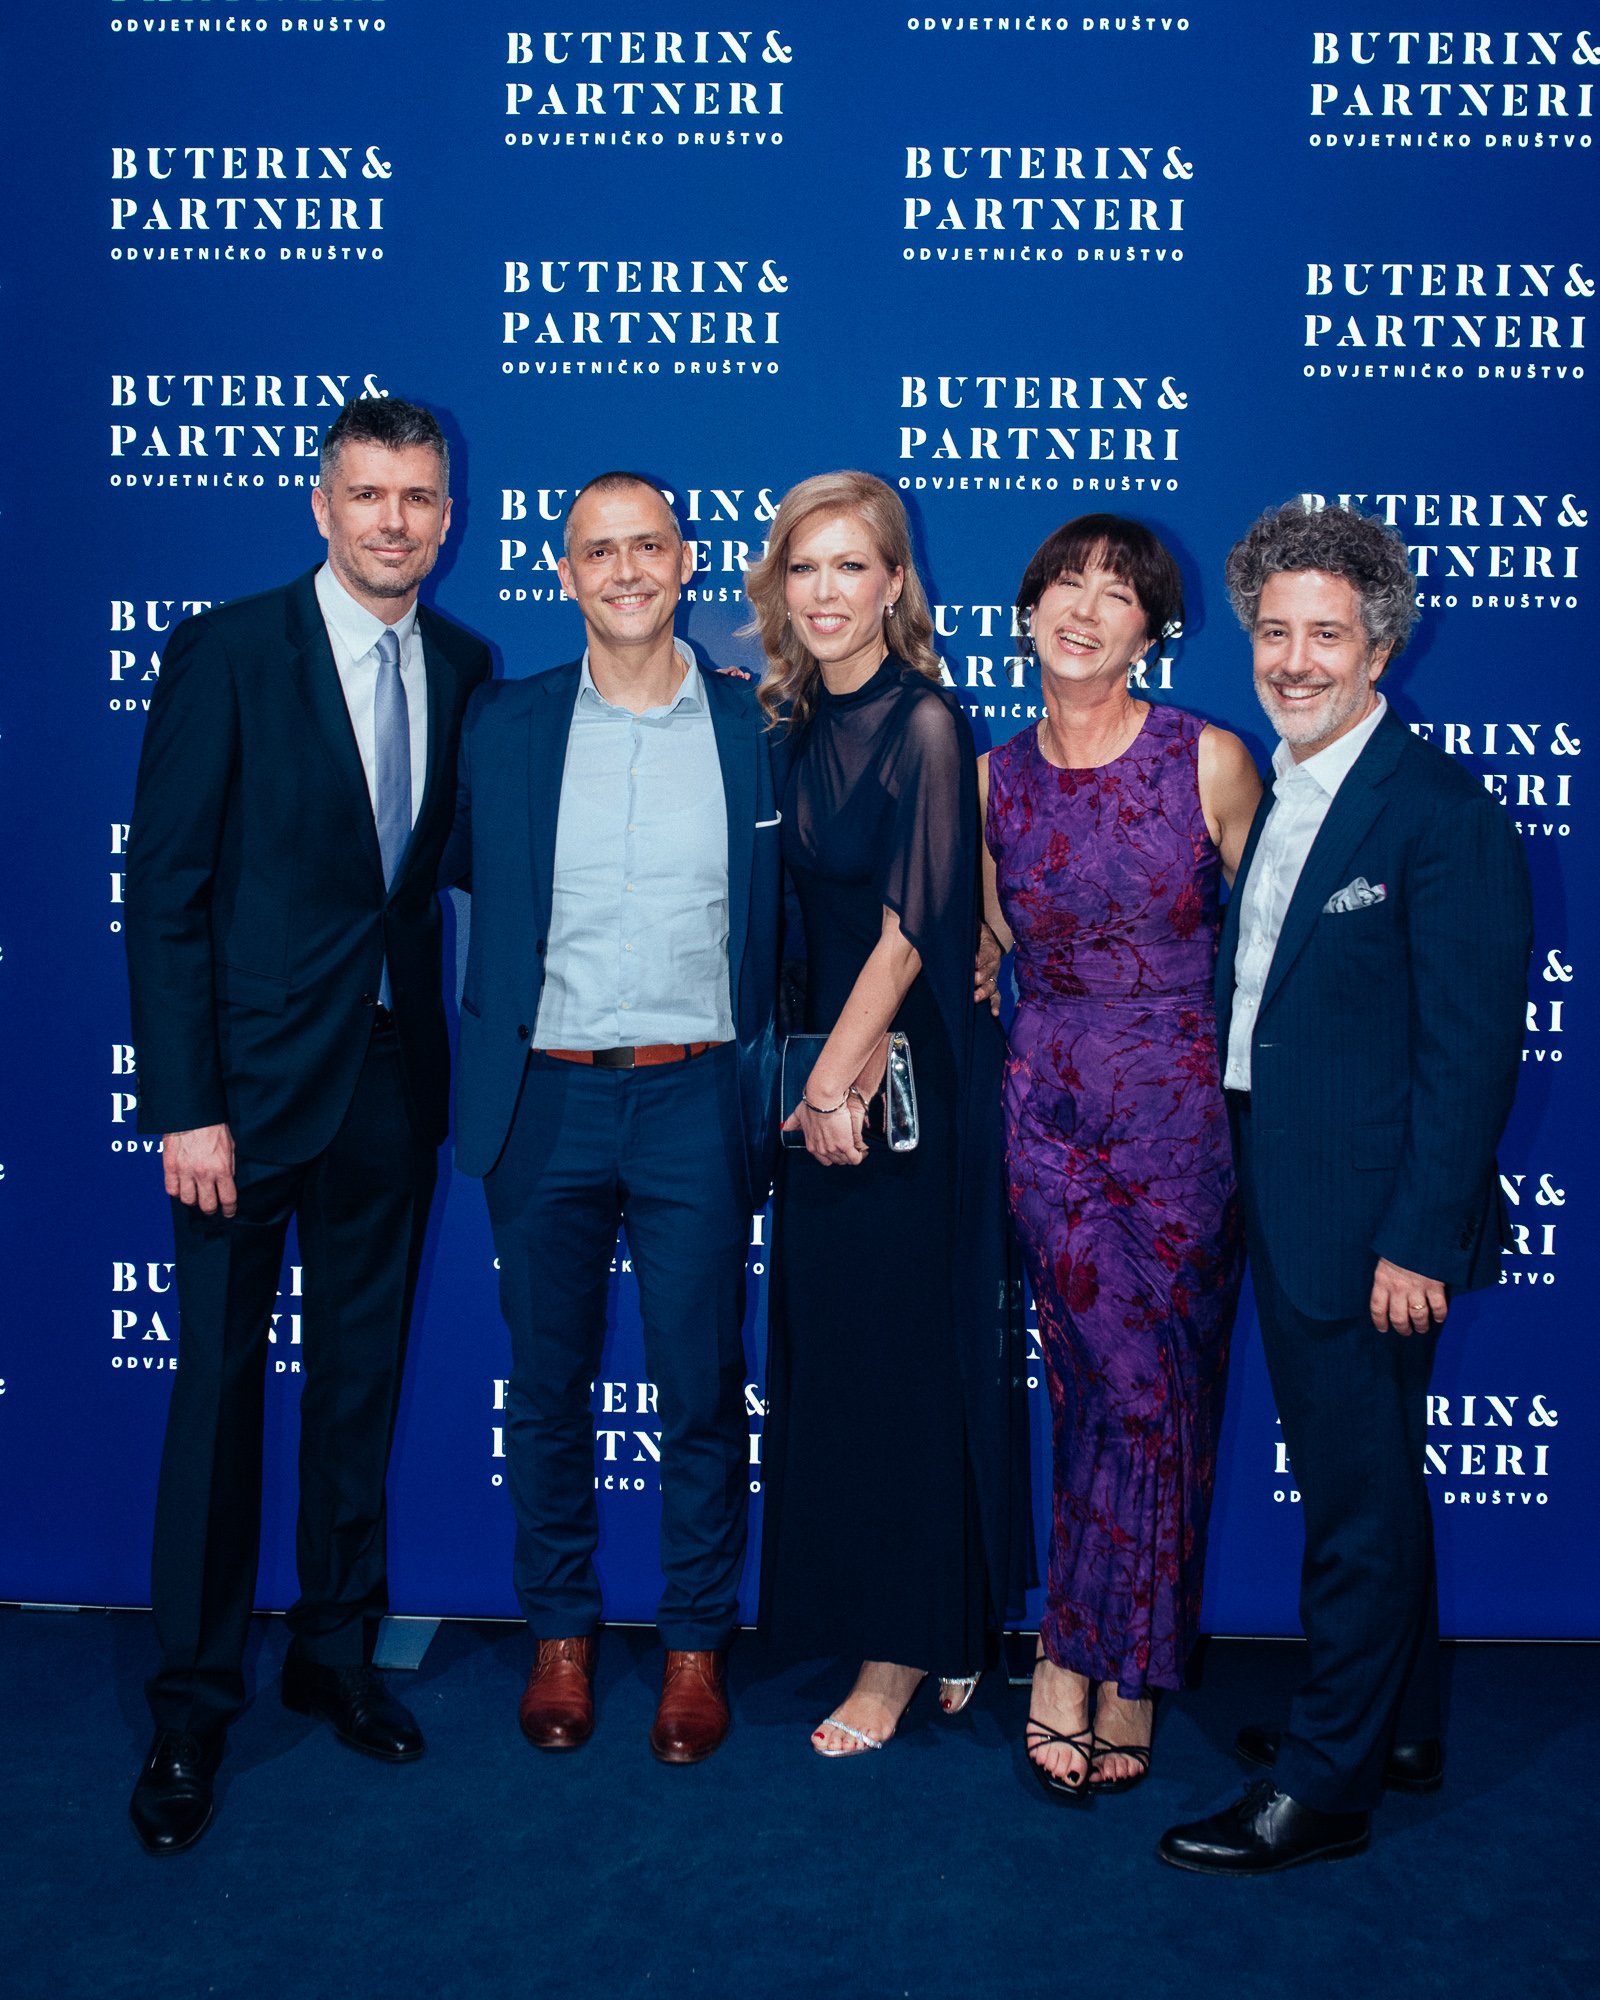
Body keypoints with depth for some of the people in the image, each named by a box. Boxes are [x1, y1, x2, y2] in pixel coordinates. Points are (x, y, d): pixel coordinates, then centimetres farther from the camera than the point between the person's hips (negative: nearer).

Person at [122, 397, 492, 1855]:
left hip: (395, 1077, 4)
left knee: (363, 1376, 14)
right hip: (256, 1076, -4)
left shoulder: (464, 668, 6)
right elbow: (166, 892, -10)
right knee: (220, 1381, 4)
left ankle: (336, 1652, 32)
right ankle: (195, 1704, 19)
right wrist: (186, 1106, -14)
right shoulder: (227, 654, -7)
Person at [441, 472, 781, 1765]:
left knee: (704, 1392, 6)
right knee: (547, 1385, 12)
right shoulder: (502, 726, 4)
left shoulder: (755, 727, 2)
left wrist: (781, 1095, 0)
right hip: (544, 1097, 1)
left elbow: (783, 921, 6)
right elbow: (458, 875, 13)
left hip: (697, 1099, -1)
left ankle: (696, 1645, 24)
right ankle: (561, 1633, 30)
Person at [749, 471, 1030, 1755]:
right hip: (829, 1062, 8)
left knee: (903, 1356, 0)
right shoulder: (792, 722, 10)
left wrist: (837, 1081, -14)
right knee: (825, 1349, 12)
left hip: (914, 1071, -8)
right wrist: (815, 1078, 6)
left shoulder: (926, 723, -12)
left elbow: (911, 924, -15)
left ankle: (907, 1649, 16)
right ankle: (939, 1636, 27)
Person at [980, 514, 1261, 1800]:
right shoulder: (995, 780, 4)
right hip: (1050, 1107, 1)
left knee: (1152, 1394, 2)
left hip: (1183, 1110, -1)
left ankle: (1076, 1661, 20)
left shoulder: (1211, 760, -3)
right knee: (1135, 1390, -3)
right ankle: (1122, 1671, 15)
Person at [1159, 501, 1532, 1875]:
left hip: (1369, 1221, -8)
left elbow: (1471, 1050, -17)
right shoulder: (1264, 795, 11)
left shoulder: (1442, 814, -14)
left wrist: (1419, 1241, -18)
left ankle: (1327, 1786, 16)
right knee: (1360, 1479, 20)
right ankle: (1400, 1724, 37)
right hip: (1283, 1201, 9)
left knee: (1359, 1495, 3)